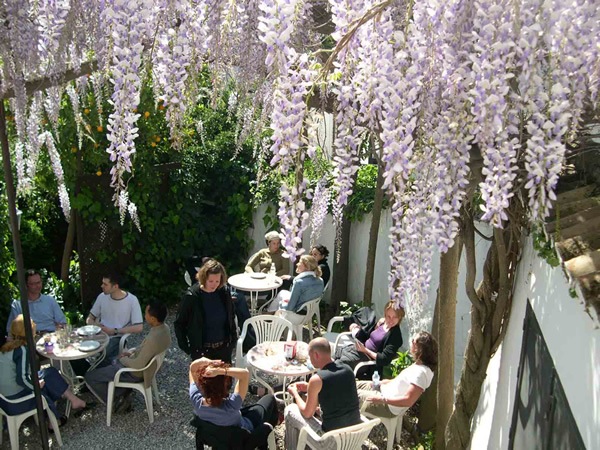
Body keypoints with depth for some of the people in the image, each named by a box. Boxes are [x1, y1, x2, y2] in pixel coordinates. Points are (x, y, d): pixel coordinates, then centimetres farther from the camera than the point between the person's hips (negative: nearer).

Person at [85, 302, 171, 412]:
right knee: (111, 362, 30)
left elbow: (138, 365, -29)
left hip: (135, 372, -9)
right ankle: (123, 393, 21)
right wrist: (133, 351, 3)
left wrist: (123, 359, -12)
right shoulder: (164, 327, -9)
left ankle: (118, 398, 9)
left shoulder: (153, 339, -37)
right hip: (146, 364, 9)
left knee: (89, 377, 0)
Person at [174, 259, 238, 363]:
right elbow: (179, 323, -7)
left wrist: (233, 339, 6)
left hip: (223, 348, 4)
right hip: (201, 350, -3)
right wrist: (184, 346, -8)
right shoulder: (191, 296, -16)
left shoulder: (223, 294, -5)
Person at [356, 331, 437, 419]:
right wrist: (382, 382, 10)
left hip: (388, 407, -9)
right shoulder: (418, 365, 1)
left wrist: (382, 399, -26)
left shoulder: (420, 372, -29)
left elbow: (408, 401, -31)